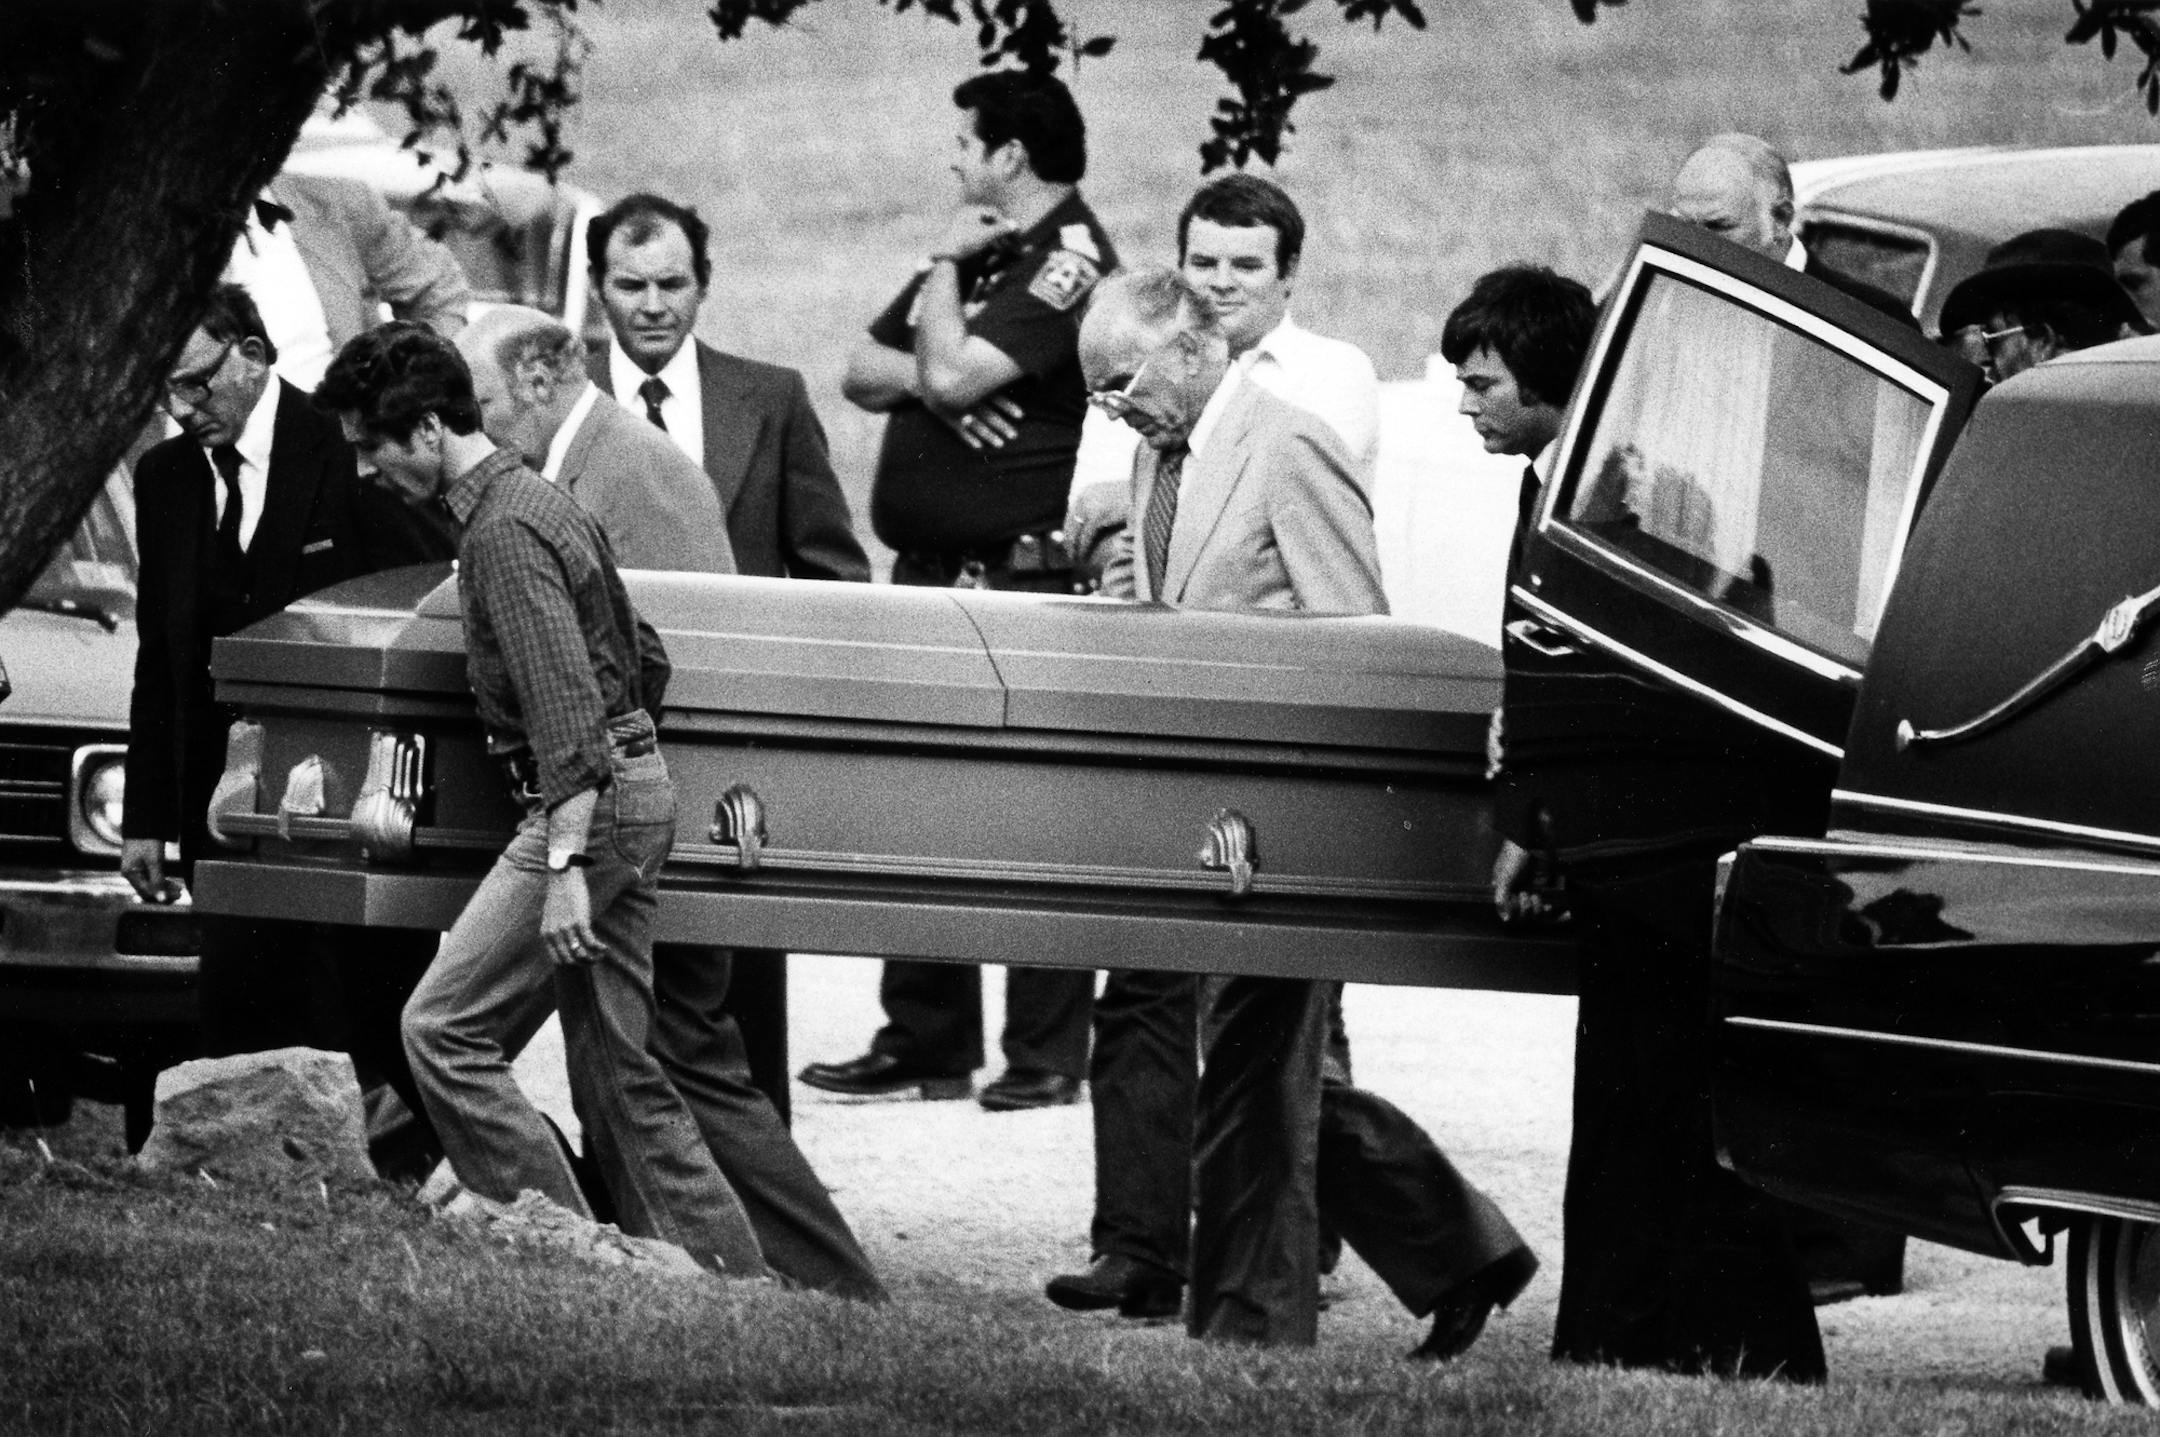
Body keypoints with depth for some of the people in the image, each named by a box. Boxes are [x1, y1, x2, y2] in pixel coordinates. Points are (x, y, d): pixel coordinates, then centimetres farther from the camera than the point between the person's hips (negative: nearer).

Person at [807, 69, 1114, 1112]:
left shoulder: (1070, 261, -10)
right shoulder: (980, 253, 17)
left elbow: (953, 374, -20)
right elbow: (860, 373, 16)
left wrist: (945, 268, -5)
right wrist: (928, 379, -5)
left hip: (1024, 583, -9)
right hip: (930, 576, 9)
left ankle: (1047, 1054, -3)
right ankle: (924, 1041, 16)